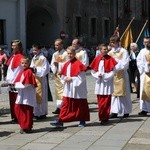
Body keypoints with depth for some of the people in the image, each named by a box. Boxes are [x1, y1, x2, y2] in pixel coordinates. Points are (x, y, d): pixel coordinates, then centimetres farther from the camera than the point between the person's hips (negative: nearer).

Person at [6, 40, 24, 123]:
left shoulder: (20, 57, -10)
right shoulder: (13, 57, 17)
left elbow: (21, 70, -16)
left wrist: (14, 81, -16)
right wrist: (8, 79, 10)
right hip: (11, 82, 9)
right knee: (12, 101, 11)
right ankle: (14, 117, 18)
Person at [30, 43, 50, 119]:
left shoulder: (43, 58, -10)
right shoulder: (33, 58, 12)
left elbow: (45, 70, -13)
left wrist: (36, 69, -17)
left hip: (40, 79, -7)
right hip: (34, 78, 7)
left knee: (41, 96, -2)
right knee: (34, 95, 9)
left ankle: (42, 113, 6)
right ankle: (36, 112, 18)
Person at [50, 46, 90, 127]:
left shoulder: (78, 64, -13)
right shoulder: (67, 64, 8)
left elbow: (82, 77, -15)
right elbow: (63, 75, 17)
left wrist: (71, 79, -17)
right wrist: (65, 79, -4)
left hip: (78, 89, -6)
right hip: (68, 89, 6)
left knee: (80, 105, 6)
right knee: (65, 105, 3)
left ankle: (82, 121, 19)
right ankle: (60, 121, 0)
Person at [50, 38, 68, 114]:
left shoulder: (65, 54, -6)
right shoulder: (55, 54, 14)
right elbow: (52, 64, 15)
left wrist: (59, 63, -16)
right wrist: (54, 71, -1)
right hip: (56, 75, 6)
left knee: (63, 91, -8)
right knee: (58, 91, 7)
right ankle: (58, 107, 9)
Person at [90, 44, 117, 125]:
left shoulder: (110, 59, -6)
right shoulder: (97, 59, 2)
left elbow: (113, 72, -7)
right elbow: (93, 71, 8)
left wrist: (104, 75, -13)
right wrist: (98, 75, -10)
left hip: (107, 83, -3)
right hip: (99, 83, 3)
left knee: (106, 101, -3)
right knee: (100, 101, 7)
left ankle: (105, 118, 4)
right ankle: (101, 117, 19)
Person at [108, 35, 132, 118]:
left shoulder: (123, 51, -5)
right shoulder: (110, 52, 10)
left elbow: (125, 64, -11)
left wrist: (115, 67, -16)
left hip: (121, 75, -4)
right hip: (112, 75, 4)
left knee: (122, 92, 1)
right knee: (114, 93, 2)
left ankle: (125, 111, 12)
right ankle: (115, 111, 3)